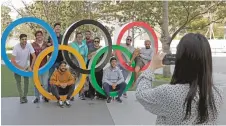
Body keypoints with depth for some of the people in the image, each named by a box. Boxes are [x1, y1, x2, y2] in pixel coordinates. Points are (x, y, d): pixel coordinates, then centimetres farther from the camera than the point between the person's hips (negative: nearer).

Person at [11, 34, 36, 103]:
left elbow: (34, 56, -17)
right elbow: (12, 60, -27)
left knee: (27, 81, 3)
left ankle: (25, 96, 17)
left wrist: (31, 67, -21)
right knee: (18, 82, 0)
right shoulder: (16, 47, -25)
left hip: (26, 66, 2)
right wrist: (21, 68, -28)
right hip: (17, 67, -2)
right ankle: (21, 97, 10)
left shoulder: (29, 45, -20)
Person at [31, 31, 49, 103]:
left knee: (45, 83, 4)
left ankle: (45, 96, 19)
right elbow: (31, 56, 0)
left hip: (45, 66, 1)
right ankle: (37, 97, 19)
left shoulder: (46, 44, 3)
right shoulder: (33, 45, -3)